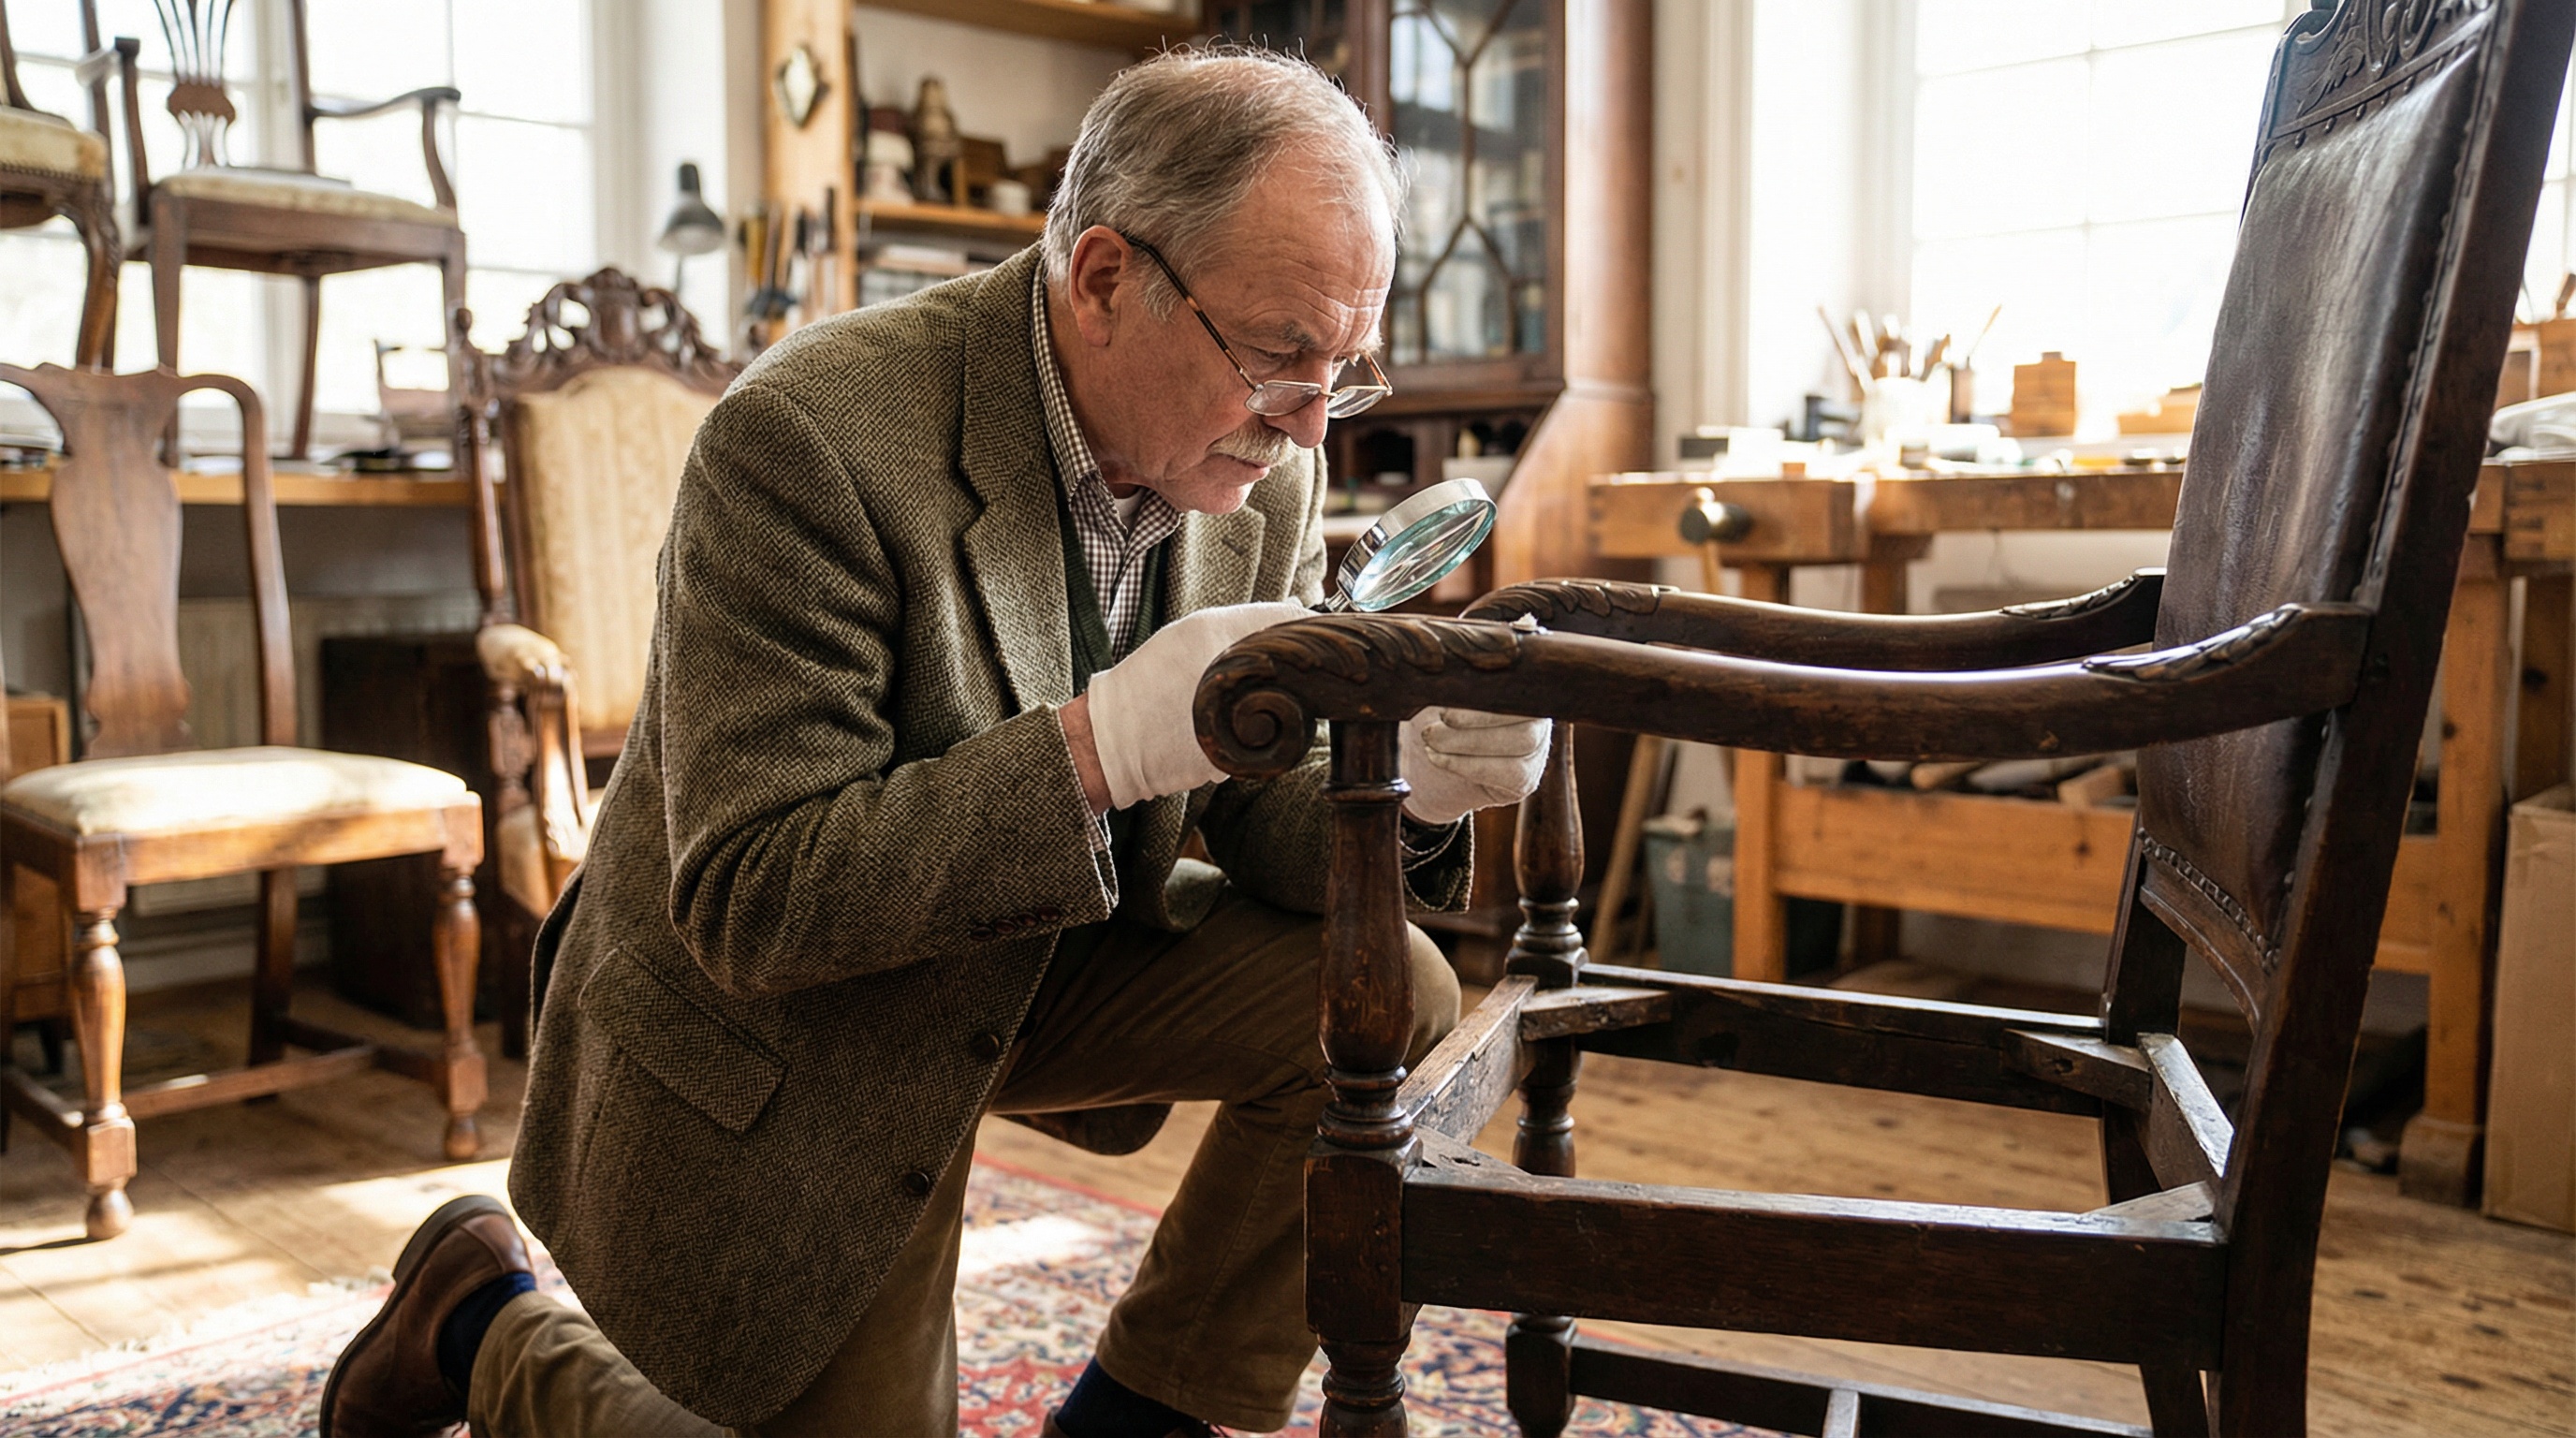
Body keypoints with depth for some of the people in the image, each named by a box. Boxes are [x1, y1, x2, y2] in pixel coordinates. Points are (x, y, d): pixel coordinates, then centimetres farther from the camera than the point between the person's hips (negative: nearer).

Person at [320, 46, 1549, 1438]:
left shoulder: (1264, 465, -9)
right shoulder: (808, 437, -29)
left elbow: (1255, 818, -4)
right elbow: (751, 907, -30)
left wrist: (1409, 789, -27)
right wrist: (1100, 739, -40)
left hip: (1030, 969, 6)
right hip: (771, 1048, -5)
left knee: (1391, 995, -13)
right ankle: (485, 1324, 30)